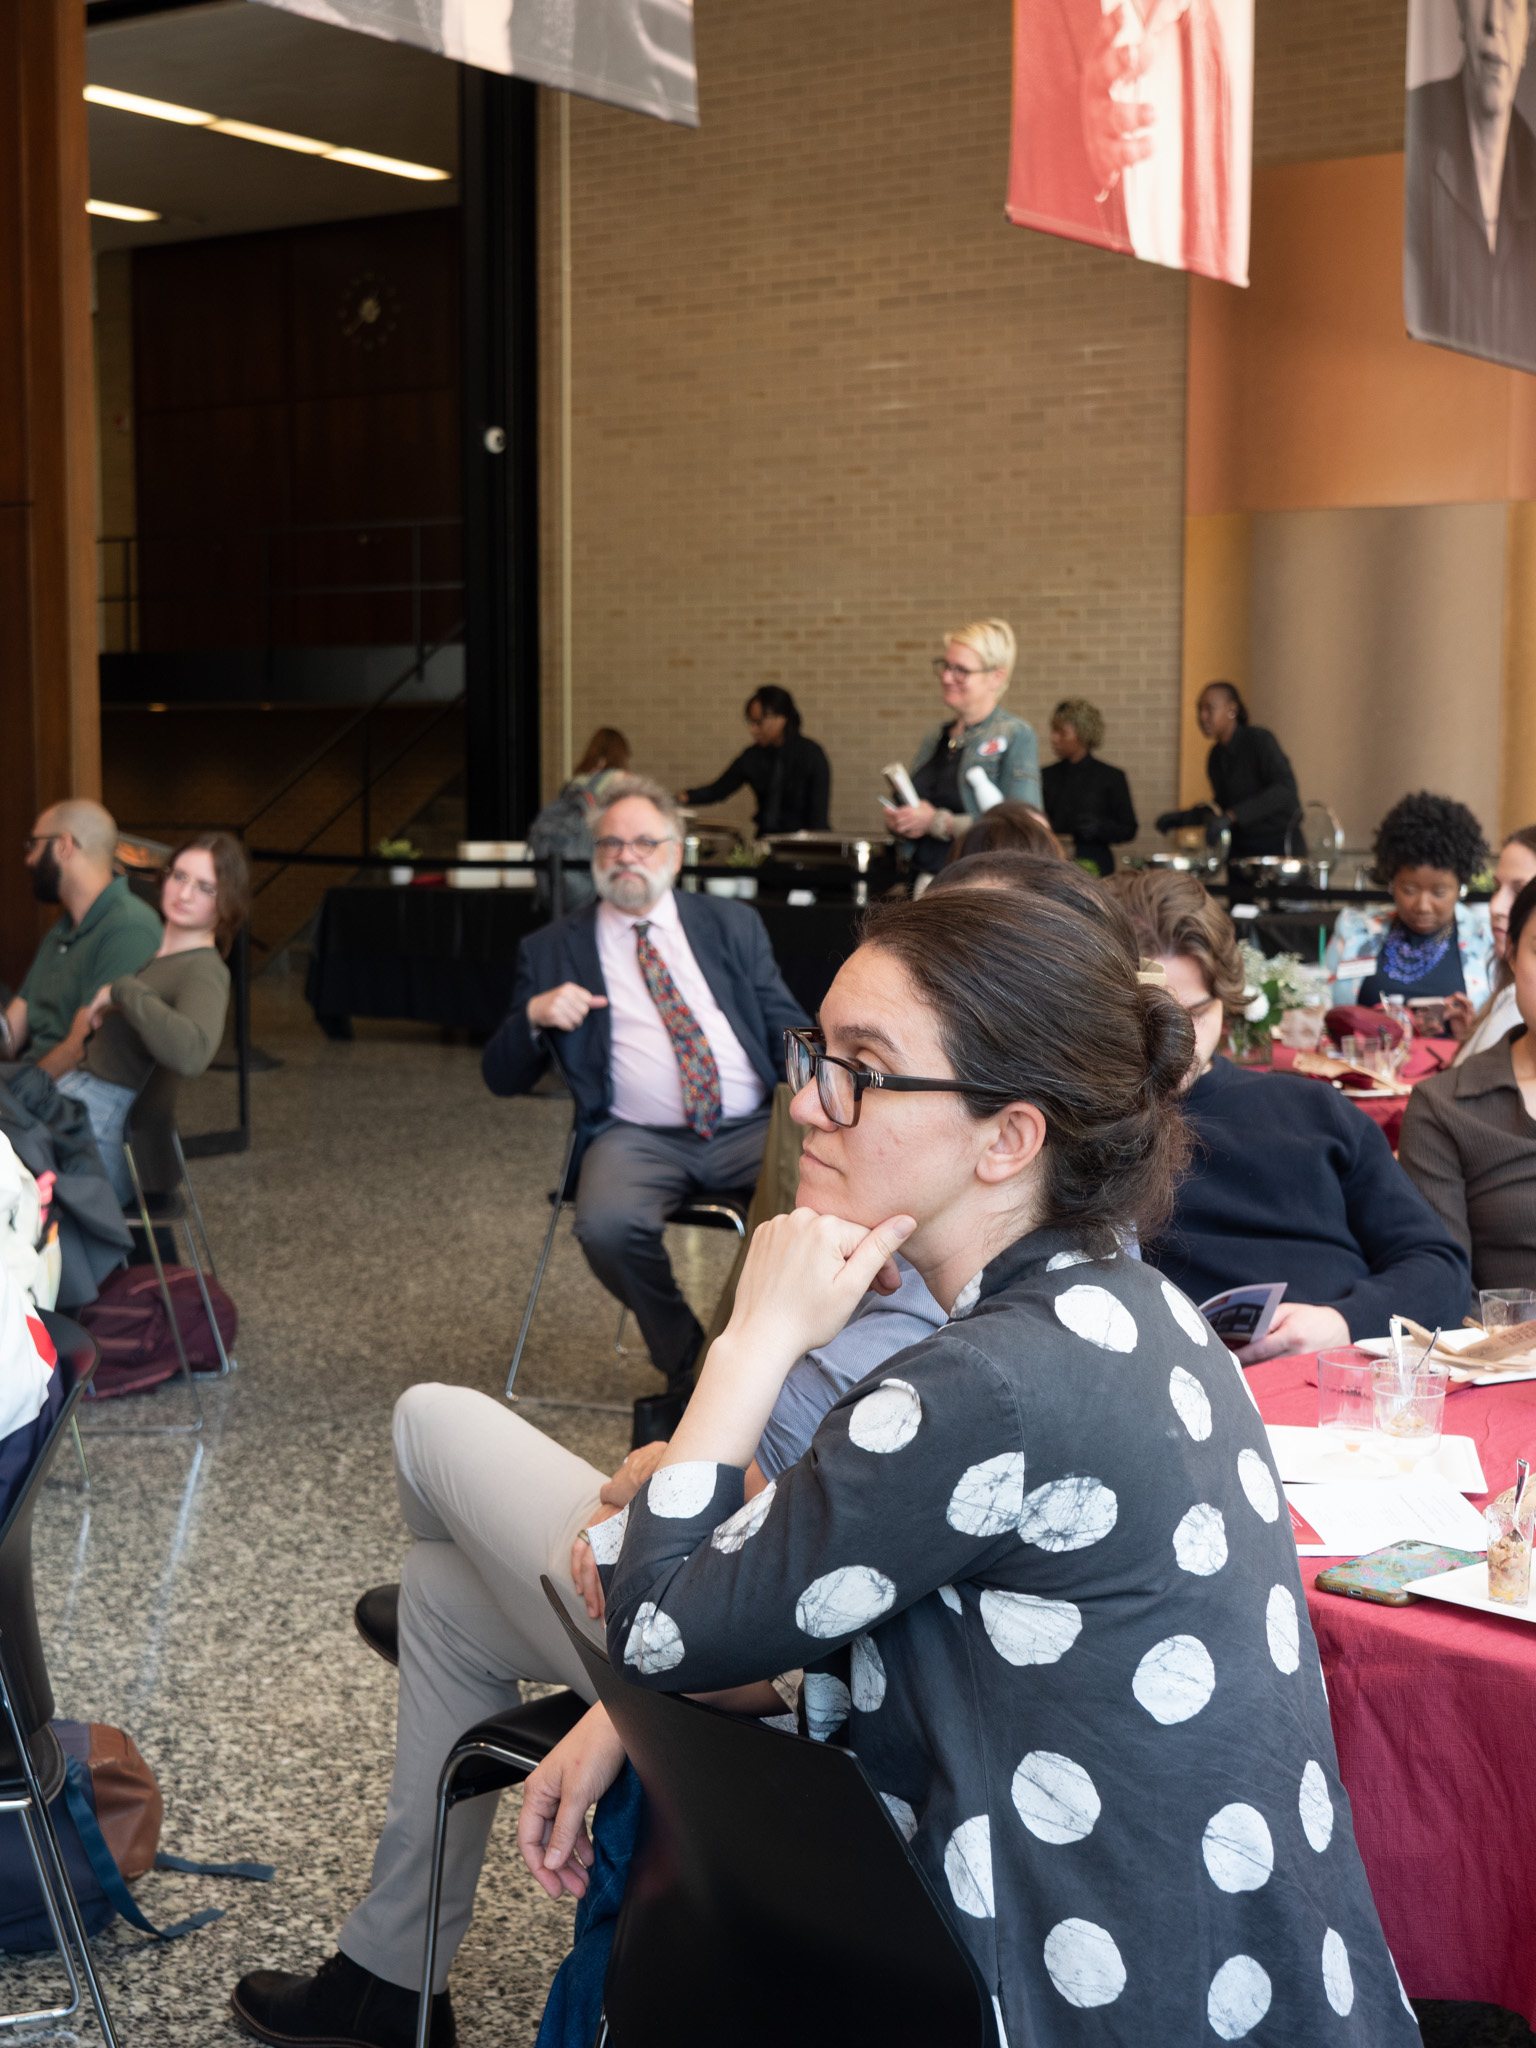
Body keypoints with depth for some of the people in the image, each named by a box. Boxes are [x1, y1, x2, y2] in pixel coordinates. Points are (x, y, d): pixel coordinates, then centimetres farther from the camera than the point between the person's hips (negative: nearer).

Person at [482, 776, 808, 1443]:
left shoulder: (732, 925, 18)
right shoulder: (551, 950, 13)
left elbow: (787, 1026, 15)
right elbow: (501, 1079, 11)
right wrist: (534, 1016, -10)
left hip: (749, 1126, 1)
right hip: (637, 1136, -1)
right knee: (608, 1224, -34)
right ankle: (690, 1369, -6)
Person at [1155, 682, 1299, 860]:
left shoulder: (1260, 740, -12)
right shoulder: (1216, 755, 9)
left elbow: (1285, 789, -24)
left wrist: (1233, 814, -31)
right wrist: (1181, 818, 7)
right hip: (1240, 848, 6)